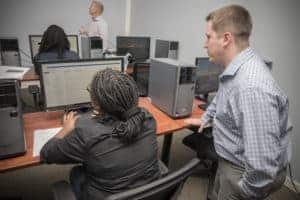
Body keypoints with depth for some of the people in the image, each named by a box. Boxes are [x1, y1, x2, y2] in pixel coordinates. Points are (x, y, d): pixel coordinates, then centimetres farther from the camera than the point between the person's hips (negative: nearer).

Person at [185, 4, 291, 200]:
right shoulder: (236, 68, -3)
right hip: (230, 161, 8)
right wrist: (205, 118, 30)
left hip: (245, 171, -8)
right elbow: (221, 97, 18)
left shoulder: (252, 87, -36)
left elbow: (264, 163, -35)